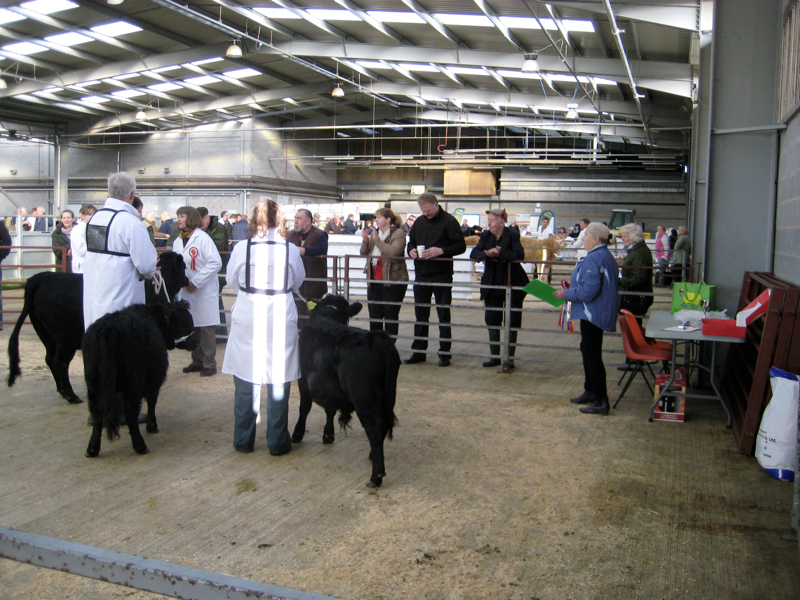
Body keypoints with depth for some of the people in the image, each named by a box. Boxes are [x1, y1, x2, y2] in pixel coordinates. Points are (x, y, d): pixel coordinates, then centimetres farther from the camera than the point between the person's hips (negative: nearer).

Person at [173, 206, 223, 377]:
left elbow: (216, 263, -17)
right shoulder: (178, 241, 10)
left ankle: (209, 364, 8)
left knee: (206, 329, -1)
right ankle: (197, 361, 24)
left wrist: (196, 282, -17)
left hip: (204, 291, -7)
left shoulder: (202, 238, -11)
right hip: (186, 291, 7)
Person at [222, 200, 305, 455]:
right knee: (279, 383, 8)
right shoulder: (291, 250, -5)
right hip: (281, 321, 0)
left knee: (245, 383, 11)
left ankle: (244, 440, 20)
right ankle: (277, 442, 15)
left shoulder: (241, 248, -6)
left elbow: (231, 281, 6)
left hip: (247, 322, 0)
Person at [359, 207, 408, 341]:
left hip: (392, 281, -6)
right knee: (374, 315, 9)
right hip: (374, 281, 7)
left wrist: (376, 239, -19)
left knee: (390, 315, 2)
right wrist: (365, 241, -4)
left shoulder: (398, 234, -7)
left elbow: (393, 251, -24)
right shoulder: (374, 233, 14)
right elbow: (364, 253, 15)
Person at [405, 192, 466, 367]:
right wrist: (411, 250, -1)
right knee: (420, 315, 10)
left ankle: (444, 353, 10)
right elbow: (411, 242, 22)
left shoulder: (449, 221, -5)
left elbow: (461, 246, -9)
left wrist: (441, 251, -21)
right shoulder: (419, 222, 12)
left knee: (444, 315, 3)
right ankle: (419, 351, 19)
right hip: (421, 275, 5)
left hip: (442, 276, -5)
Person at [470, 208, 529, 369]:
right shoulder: (486, 235, 3)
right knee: (492, 320, 8)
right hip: (492, 285, 4)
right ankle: (494, 356, 19)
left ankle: (509, 357, 13)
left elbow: (519, 254, -24)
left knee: (512, 321, 3)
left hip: (512, 285, -4)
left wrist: (499, 254, -34)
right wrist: (487, 254, -27)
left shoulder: (512, 235, -9)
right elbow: (474, 254, -7)